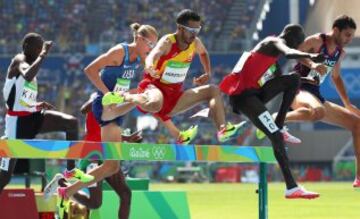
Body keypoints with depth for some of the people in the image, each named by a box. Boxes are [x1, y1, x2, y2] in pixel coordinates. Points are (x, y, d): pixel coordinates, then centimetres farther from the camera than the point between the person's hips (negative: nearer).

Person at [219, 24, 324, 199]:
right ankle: (291, 188, -18)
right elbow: (289, 53, -28)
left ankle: (279, 125, 0)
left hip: (255, 93, 9)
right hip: (243, 97, -9)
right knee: (276, 138, -16)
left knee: (294, 80, 4)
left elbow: (278, 76, 30)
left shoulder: (272, 48, 23)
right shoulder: (275, 42, -5)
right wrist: (310, 56, -43)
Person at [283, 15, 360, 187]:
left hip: (315, 95, 9)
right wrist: (311, 64, -33)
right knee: (318, 112, -44)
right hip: (298, 89, -9)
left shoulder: (340, 53, 15)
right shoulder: (316, 41, -8)